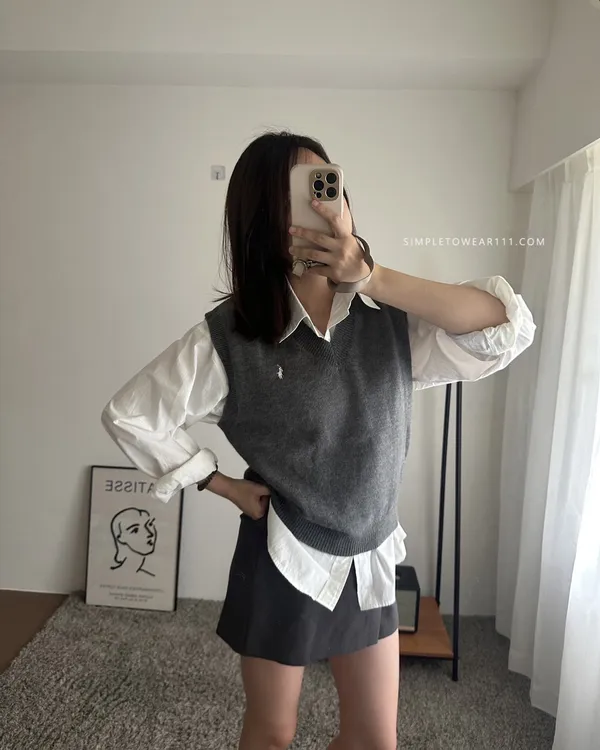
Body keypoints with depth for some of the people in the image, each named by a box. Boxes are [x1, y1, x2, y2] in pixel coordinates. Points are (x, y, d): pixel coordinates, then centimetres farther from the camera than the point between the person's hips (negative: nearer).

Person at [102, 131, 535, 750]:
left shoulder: (392, 319, -10)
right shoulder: (229, 337, -17)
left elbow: (509, 328, -22)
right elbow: (130, 415, -8)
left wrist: (374, 279, -28)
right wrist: (224, 484, -7)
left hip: (370, 557, 3)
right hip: (283, 560, -3)